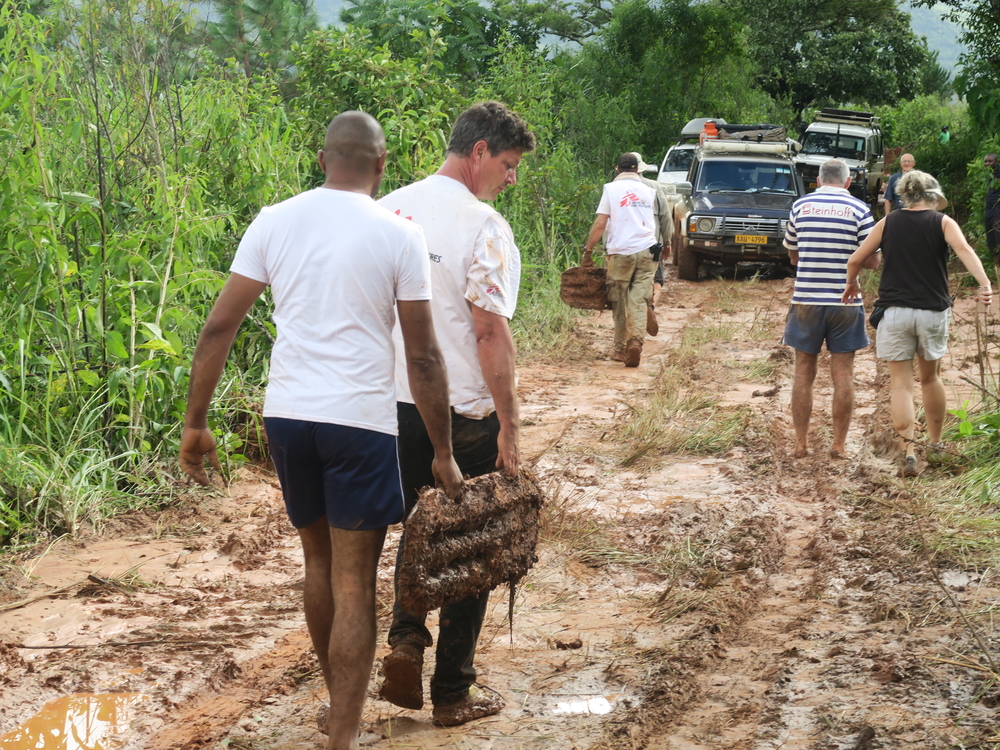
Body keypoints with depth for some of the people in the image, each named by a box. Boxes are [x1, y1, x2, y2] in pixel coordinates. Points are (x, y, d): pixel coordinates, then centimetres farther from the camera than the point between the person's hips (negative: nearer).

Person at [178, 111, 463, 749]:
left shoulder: (274, 222, 4)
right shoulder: (399, 235, -5)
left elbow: (219, 328, 2)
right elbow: (422, 356, -5)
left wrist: (196, 423, 10)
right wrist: (443, 453, 2)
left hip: (287, 415, 4)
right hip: (360, 420, -4)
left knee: (319, 559, 22)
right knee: (354, 585, 2)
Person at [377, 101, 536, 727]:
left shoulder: (390, 210, 5)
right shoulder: (482, 225, -15)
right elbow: (491, 331, -18)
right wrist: (508, 429, -14)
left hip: (395, 403, 6)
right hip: (463, 413, -6)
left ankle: (406, 637, 6)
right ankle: (453, 692, 15)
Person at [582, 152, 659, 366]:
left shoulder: (611, 188, 2)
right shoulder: (649, 190, 13)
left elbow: (600, 224, -3)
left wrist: (588, 251, 3)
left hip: (621, 252, -2)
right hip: (647, 252, 2)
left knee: (619, 302, 7)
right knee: (639, 300, 0)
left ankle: (620, 349, 11)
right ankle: (636, 340, -21)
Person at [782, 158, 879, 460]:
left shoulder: (800, 206, 3)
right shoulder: (858, 209, -3)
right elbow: (873, 262, -2)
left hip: (806, 299, 1)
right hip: (845, 300, -1)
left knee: (804, 372, 9)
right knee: (843, 373, 5)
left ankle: (801, 443, 11)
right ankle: (839, 444, 8)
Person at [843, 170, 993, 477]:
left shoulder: (887, 223, 5)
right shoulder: (943, 222, 0)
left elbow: (855, 260, 5)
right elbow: (964, 250, -19)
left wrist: (851, 285, 25)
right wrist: (984, 284, -30)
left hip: (895, 311, 0)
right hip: (933, 311, 0)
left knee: (900, 383, 1)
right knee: (930, 378, 20)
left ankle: (908, 452, -10)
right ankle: (935, 445, 32)